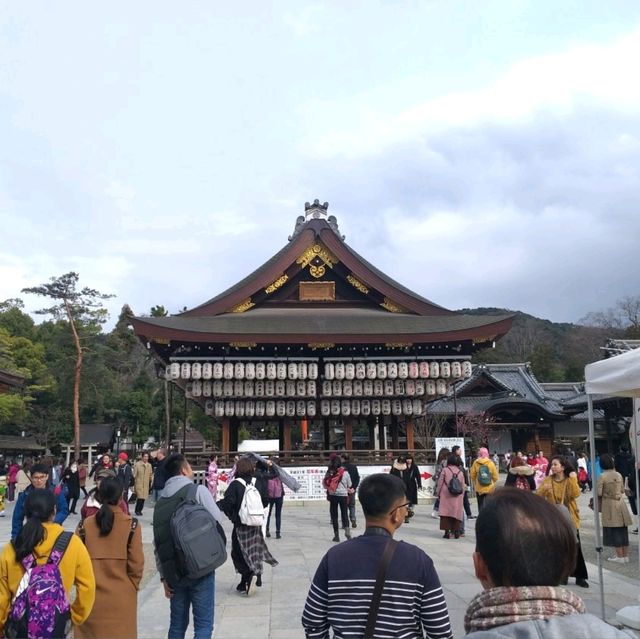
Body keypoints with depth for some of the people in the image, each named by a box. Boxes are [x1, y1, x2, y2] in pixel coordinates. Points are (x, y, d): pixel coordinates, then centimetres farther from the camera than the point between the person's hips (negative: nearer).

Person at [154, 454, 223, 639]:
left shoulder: (161, 501, 9)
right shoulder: (198, 491, -6)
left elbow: (158, 543, 8)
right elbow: (217, 522, -8)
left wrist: (164, 575, 13)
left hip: (173, 571, 5)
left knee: (177, 623, 17)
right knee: (203, 624, 3)